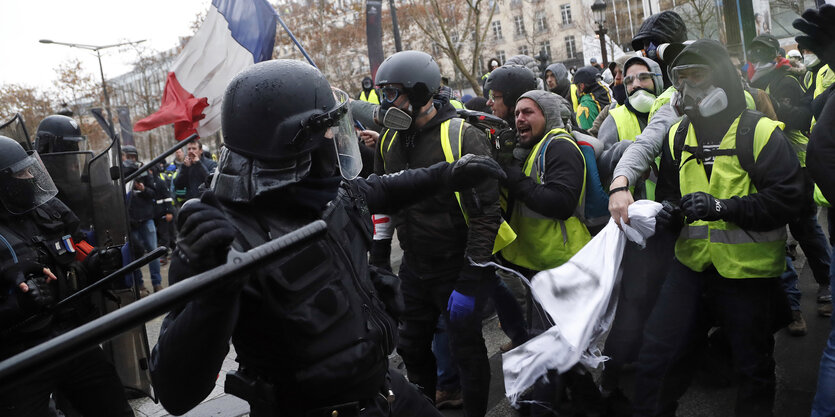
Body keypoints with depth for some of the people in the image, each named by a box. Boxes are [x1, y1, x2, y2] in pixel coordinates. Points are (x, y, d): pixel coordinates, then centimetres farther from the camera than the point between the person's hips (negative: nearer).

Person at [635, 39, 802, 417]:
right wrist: (670, 209, -4)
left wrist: (722, 207, -26)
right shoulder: (678, 135, 8)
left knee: (754, 368, 14)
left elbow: (786, 199, -15)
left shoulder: (760, 132, -9)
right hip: (692, 263, 4)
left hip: (747, 271, -4)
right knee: (656, 358, 2)